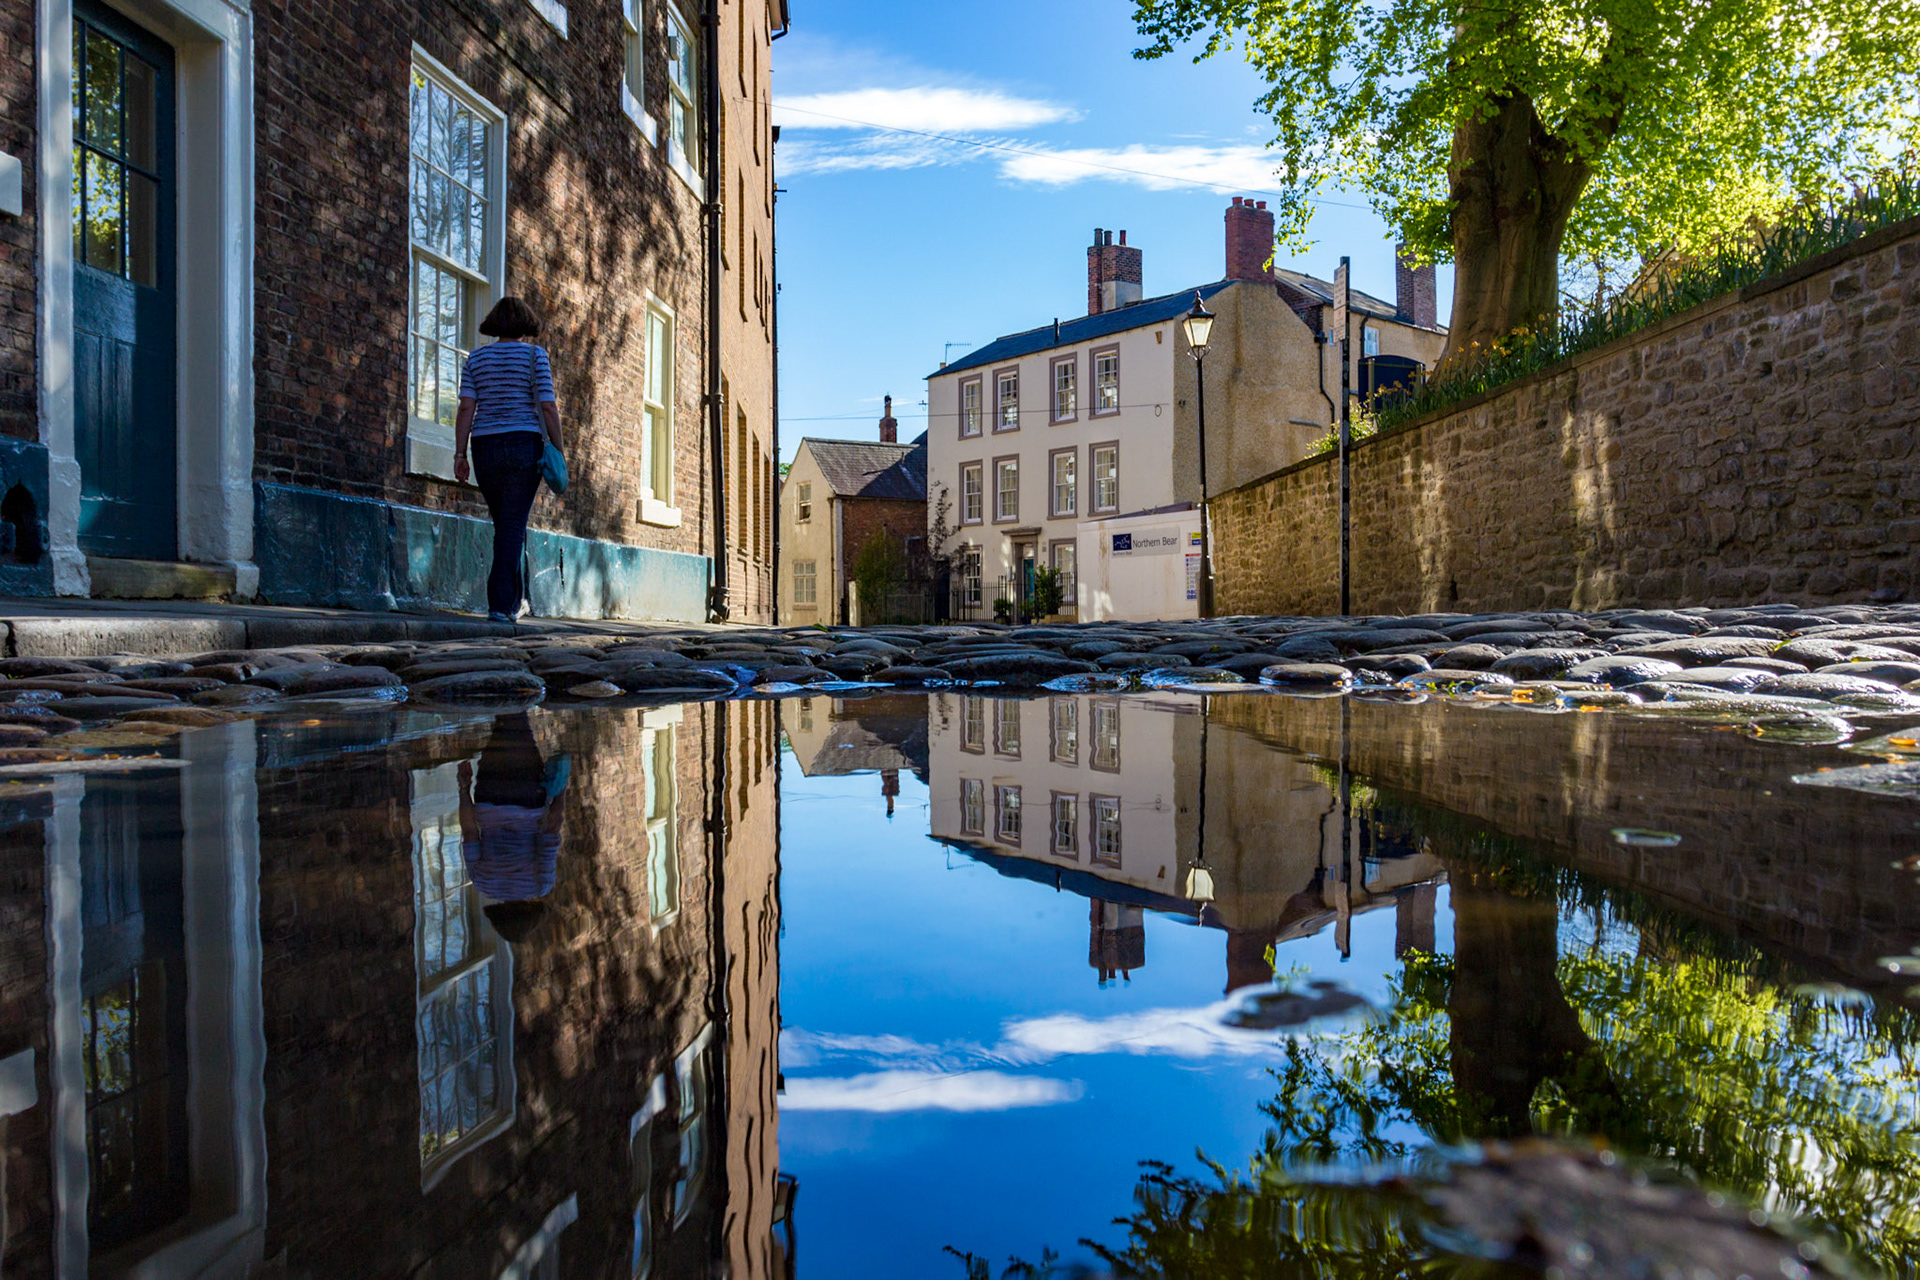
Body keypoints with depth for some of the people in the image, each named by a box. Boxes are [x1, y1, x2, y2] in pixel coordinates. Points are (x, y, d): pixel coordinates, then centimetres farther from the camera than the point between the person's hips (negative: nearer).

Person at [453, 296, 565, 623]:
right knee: (513, 526, -5)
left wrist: (460, 454, 0)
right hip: (524, 446, -4)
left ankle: (513, 599, 20)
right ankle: (500, 604, -12)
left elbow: (466, 407, 1)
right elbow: (548, 407, -8)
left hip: (485, 448, 4)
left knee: (506, 523, 16)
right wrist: (557, 450, -2)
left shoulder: (476, 358, 9)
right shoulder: (534, 355, 0)